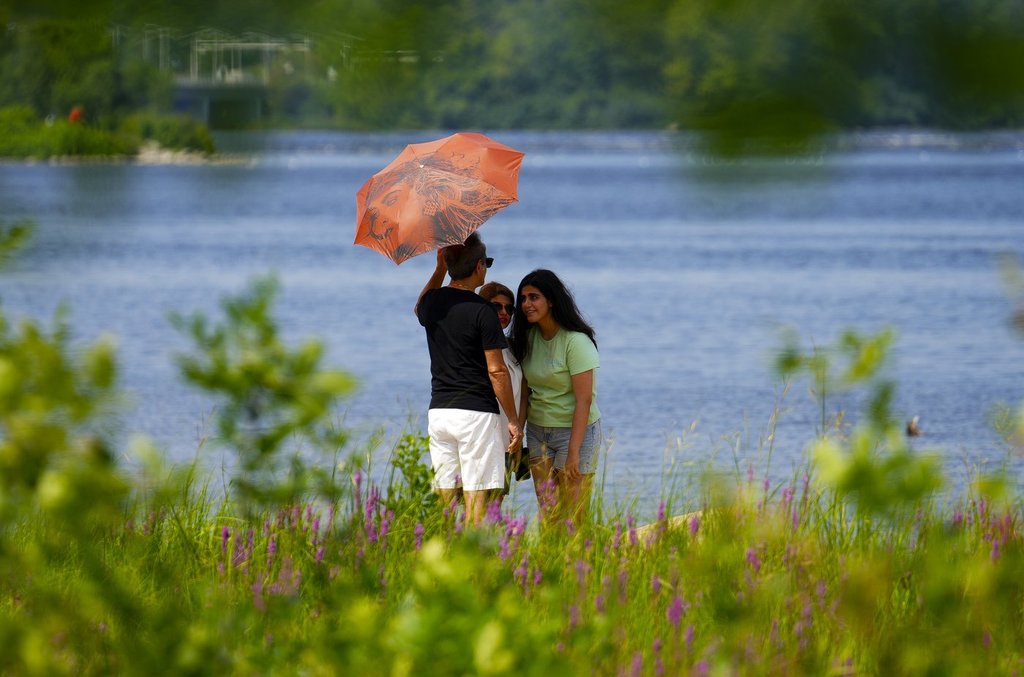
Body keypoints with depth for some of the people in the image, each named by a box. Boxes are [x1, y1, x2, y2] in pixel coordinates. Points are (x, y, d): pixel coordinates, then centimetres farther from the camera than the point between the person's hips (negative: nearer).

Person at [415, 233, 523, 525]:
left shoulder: (433, 302, 6)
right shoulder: (482, 311, -11)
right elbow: (496, 371, -11)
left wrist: (439, 270, 26)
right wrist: (513, 419, -4)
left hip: (439, 411, 6)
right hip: (476, 414, -6)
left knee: (444, 502, 8)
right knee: (477, 501, -5)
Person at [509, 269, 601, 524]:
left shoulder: (575, 341, -16)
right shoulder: (528, 336, 5)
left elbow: (584, 400, -18)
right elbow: (526, 390, 8)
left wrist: (573, 452, -22)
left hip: (576, 429, -6)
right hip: (537, 430, 6)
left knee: (573, 516, -7)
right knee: (546, 513, 3)